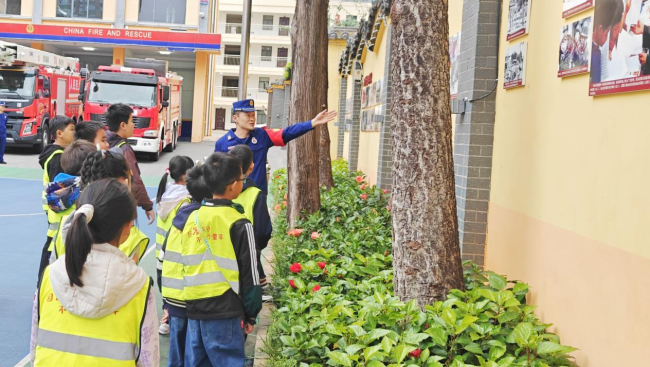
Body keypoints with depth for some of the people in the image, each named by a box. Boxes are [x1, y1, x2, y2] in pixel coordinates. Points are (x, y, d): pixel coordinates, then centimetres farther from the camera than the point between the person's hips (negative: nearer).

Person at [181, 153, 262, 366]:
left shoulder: (193, 219, 7)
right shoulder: (238, 224, -10)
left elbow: (186, 264, 14)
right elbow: (249, 275, -7)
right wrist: (250, 315, 2)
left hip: (194, 307, 6)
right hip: (224, 310, -6)